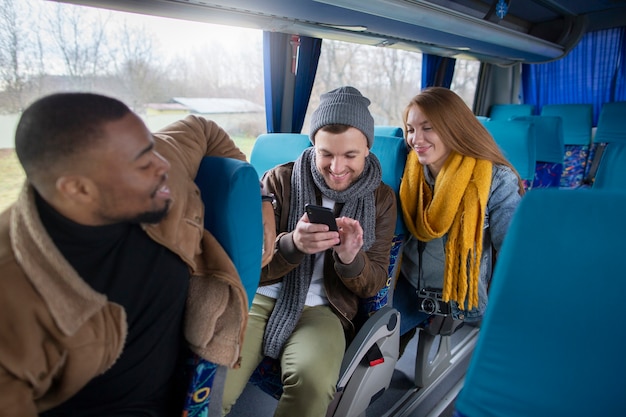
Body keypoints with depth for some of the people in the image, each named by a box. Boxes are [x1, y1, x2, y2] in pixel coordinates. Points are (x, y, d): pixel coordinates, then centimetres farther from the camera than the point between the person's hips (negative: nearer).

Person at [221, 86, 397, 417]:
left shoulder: (381, 198, 1)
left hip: (322, 310, 1)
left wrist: (351, 258, -22)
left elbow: (373, 284, 2)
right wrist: (292, 244, -29)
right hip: (260, 298, 0)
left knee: (312, 380, -30)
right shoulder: (280, 180, -4)